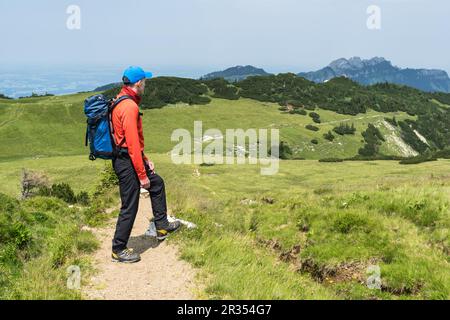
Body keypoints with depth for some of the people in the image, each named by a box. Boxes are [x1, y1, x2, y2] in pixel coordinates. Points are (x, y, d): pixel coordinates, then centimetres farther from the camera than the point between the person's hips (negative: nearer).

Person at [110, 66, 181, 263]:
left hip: (131, 158, 11)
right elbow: (133, 143, -25)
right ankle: (118, 250, 13)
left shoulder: (123, 101, 11)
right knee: (130, 207, 0)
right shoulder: (129, 107, -22)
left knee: (157, 184, 24)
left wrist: (145, 160, 19)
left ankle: (162, 227, 35)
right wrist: (142, 175, -21)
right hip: (127, 162, -11)